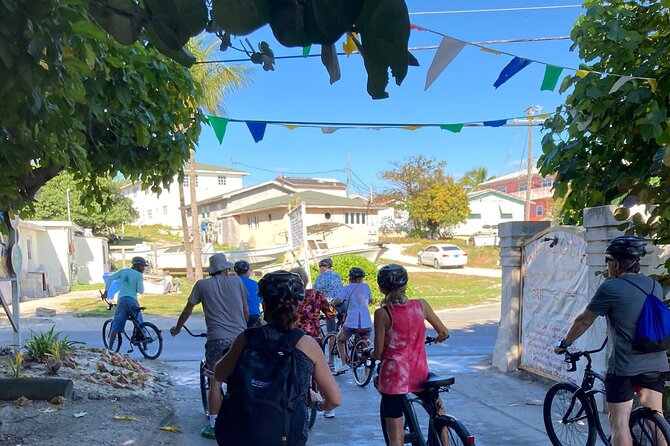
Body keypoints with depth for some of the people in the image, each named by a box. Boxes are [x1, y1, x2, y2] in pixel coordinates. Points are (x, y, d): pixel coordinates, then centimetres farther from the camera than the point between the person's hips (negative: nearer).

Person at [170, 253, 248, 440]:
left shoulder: (202, 284, 6)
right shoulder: (237, 281, 8)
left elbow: (187, 310, 14)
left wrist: (177, 328, 31)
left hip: (217, 338, -1)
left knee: (215, 382, 3)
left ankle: (213, 426, 4)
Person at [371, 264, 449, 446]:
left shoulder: (382, 313, -11)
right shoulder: (421, 305, -3)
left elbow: (378, 353, -8)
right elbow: (444, 333, 7)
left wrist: (370, 354, 14)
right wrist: (436, 339, 29)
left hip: (394, 376, -3)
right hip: (419, 374, 3)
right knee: (438, 409, 33)